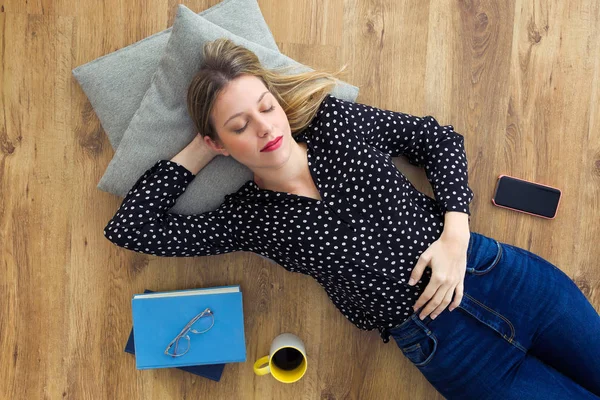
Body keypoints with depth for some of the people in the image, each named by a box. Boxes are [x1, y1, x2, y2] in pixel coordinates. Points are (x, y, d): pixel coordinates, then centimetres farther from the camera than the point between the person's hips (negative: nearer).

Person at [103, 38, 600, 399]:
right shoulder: (249, 218, -5)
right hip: (442, 345, -2)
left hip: (498, 272, 2)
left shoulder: (337, 121, -2)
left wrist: (455, 234, -8)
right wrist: (198, 151, -4)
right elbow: (128, 227, -5)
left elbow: (439, 139, 5)